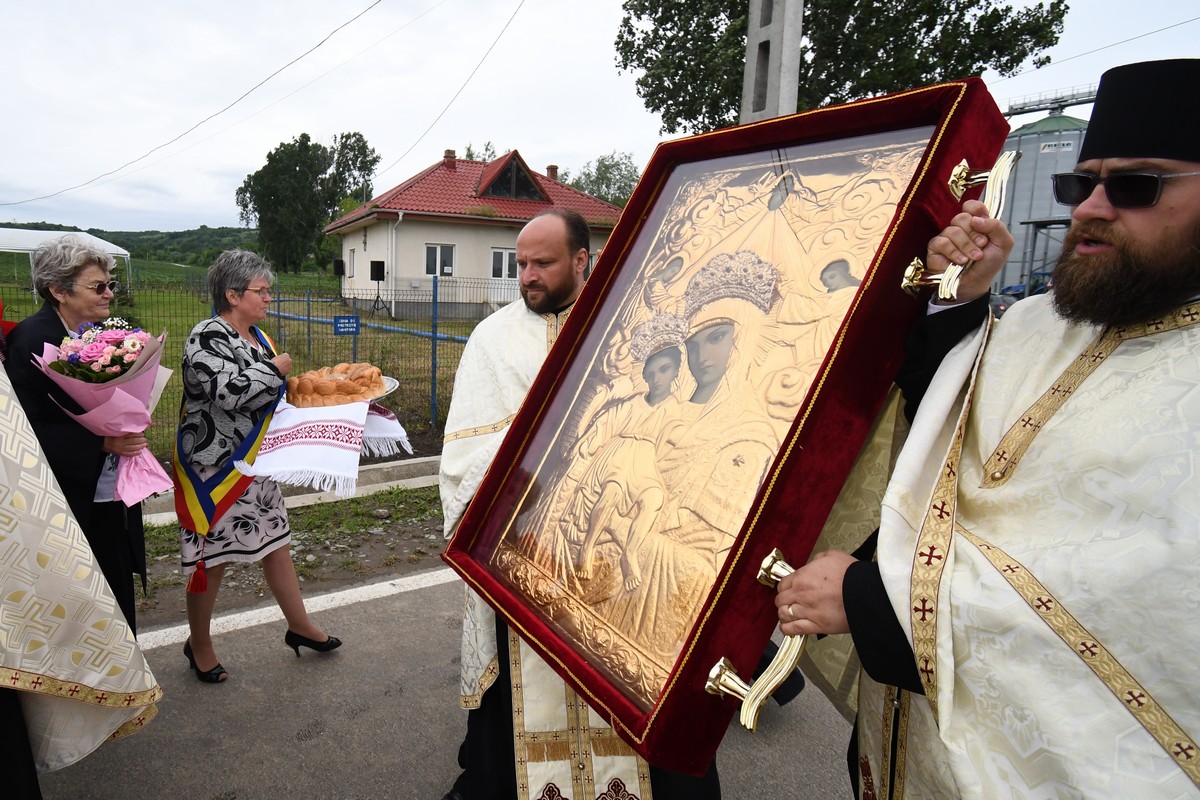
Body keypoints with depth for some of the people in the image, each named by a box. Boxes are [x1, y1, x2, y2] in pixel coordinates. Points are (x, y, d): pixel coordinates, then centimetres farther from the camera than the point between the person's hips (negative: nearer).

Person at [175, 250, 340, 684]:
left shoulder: (256, 336, 10)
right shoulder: (207, 337, -16)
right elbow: (228, 392, -31)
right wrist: (274, 368, -17)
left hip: (257, 463, 8)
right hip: (215, 466, -8)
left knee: (276, 541, 15)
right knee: (212, 555, 5)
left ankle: (299, 626, 29)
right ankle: (199, 645, 27)